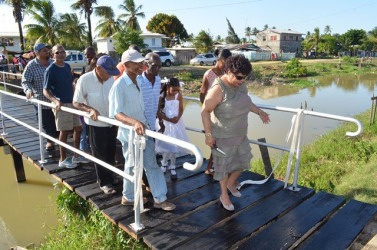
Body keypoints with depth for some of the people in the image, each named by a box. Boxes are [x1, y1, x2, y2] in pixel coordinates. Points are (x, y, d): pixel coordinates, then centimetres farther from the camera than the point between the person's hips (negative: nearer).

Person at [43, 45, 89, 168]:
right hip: (61, 105, -7)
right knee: (64, 131, -1)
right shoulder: (50, 70, -11)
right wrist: (55, 101, -30)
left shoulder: (67, 67, 10)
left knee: (78, 128, 11)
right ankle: (63, 159, 14)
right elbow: (45, 91, -13)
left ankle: (76, 156, 25)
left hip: (72, 103, 7)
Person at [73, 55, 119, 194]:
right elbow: (76, 103, -11)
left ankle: (108, 177, 37)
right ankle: (104, 182, 22)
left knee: (110, 153, 16)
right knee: (100, 154, 6)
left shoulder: (110, 79, -3)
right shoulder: (85, 80, -17)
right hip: (96, 124, -4)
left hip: (111, 123, 5)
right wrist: (90, 110, -28)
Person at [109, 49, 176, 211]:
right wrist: (134, 122, -44)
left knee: (152, 165, 13)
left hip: (145, 130, 7)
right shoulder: (119, 85, -19)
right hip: (130, 133, -7)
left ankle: (160, 199, 25)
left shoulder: (139, 80, 5)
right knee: (132, 167, 9)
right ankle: (128, 198, 33)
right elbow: (116, 113, -28)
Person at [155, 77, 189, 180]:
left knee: (175, 146, 7)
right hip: (165, 123, -2)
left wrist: (178, 118, -15)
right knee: (168, 146, -4)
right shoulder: (161, 97, -13)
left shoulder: (179, 95, -5)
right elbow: (158, 112, -11)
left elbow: (181, 109, 3)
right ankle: (164, 163, 25)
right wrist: (169, 120, -18)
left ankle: (172, 168, 23)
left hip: (176, 123, 3)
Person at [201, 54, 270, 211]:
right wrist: (208, 135, -23)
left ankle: (231, 183, 46)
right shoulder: (219, 89, -26)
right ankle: (224, 196, 32)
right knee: (224, 165, 10)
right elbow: (205, 111, -23)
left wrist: (259, 112, 25)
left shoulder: (241, 85, -3)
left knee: (243, 160, 19)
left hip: (239, 133, 7)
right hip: (223, 136, -7)